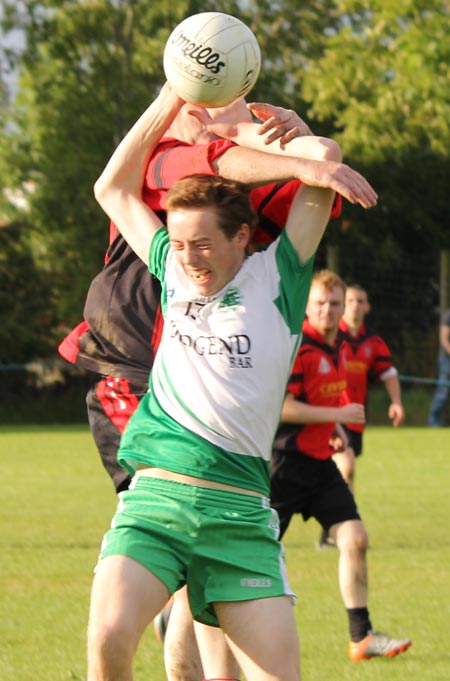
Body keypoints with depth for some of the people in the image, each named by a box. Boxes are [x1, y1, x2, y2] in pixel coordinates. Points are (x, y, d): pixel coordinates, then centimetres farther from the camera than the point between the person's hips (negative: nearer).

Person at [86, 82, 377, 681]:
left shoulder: (275, 277, 8)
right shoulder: (174, 274, 16)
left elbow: (323, 162, 7)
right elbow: (113, 189, 26)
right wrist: (169, 102, 22)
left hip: (239, 514, -1)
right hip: (154, 499, 1)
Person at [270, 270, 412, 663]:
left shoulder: (336, 348, 12)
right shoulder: (298, 347, -17)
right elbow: (281, 406, -24)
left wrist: (335, 429, 11)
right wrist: (338, 414, -20)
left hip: (320, 462, 8)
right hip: (287, 463, -8)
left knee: (355, 540, -2)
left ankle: (361, 637, 2)